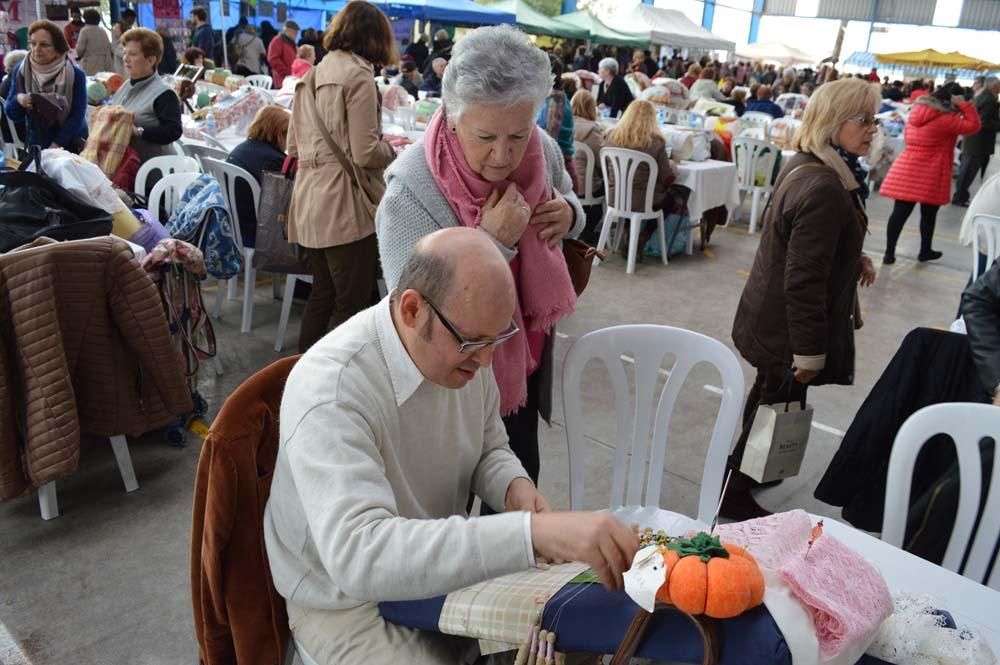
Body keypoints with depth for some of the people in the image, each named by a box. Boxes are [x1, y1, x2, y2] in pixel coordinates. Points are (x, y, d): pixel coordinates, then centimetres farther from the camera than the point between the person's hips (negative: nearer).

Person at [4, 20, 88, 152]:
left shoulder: (76, 75, -11)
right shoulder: (21, 70, -2)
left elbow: (77, 116, -14)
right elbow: (12, 115, 1)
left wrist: (56, 146, -22)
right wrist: (18, 100, -20)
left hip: (71, 147, -2)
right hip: (35, 147, 2)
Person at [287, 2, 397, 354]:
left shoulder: (311, 76, 14)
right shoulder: (358, 75, -10)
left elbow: (293, 145, 17)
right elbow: (366, 153, -16)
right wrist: (392, 151, 3)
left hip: (310, 201, 9)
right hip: (344, 204, -9)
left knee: (322, 294, 19)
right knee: (352, 303, 0)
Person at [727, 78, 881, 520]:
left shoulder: (806, 165, 5)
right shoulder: (825, 188, -27)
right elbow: (804, 280, -28)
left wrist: (852, 259, 7)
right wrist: (810, 349, -22)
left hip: (770, 316, 10)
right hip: (787, 325, -10)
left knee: (770, 400, 25)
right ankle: (735, 495, 22)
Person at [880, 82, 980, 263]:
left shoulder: (916, 110, 9)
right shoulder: (947, 119, -12)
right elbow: (973, 125, -6)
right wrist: (964, 104, -5)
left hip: (906, 169, 5)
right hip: (930, 174, -5)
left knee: (900, 212, 3)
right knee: (928, 214, 11)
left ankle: (889, 252, 2)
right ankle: (925, 251, 25)